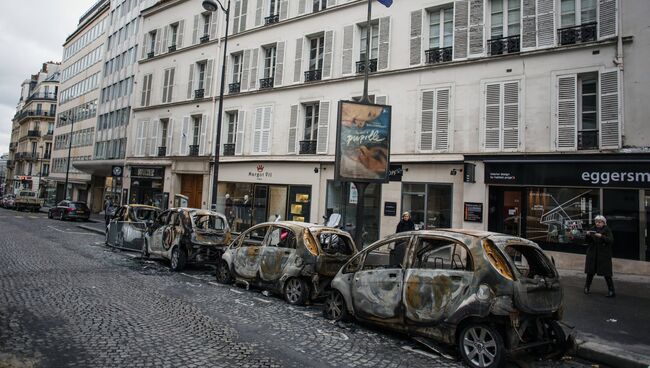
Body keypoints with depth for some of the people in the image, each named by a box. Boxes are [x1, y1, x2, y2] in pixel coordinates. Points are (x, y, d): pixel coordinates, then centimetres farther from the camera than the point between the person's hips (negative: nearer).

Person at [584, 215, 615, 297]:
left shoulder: (607, 230, -3)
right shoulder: (593, 229, 6)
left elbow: (611, 240, -16)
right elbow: (588, 242, 8)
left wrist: (601, 236, -29)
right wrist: (588, 235, -12)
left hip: (604, 255, -3)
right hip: (592, 255, 3)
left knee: (606, 273, -4)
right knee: (590, 272, 8)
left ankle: (611, 291, 5)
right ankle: (587, 287, 23)